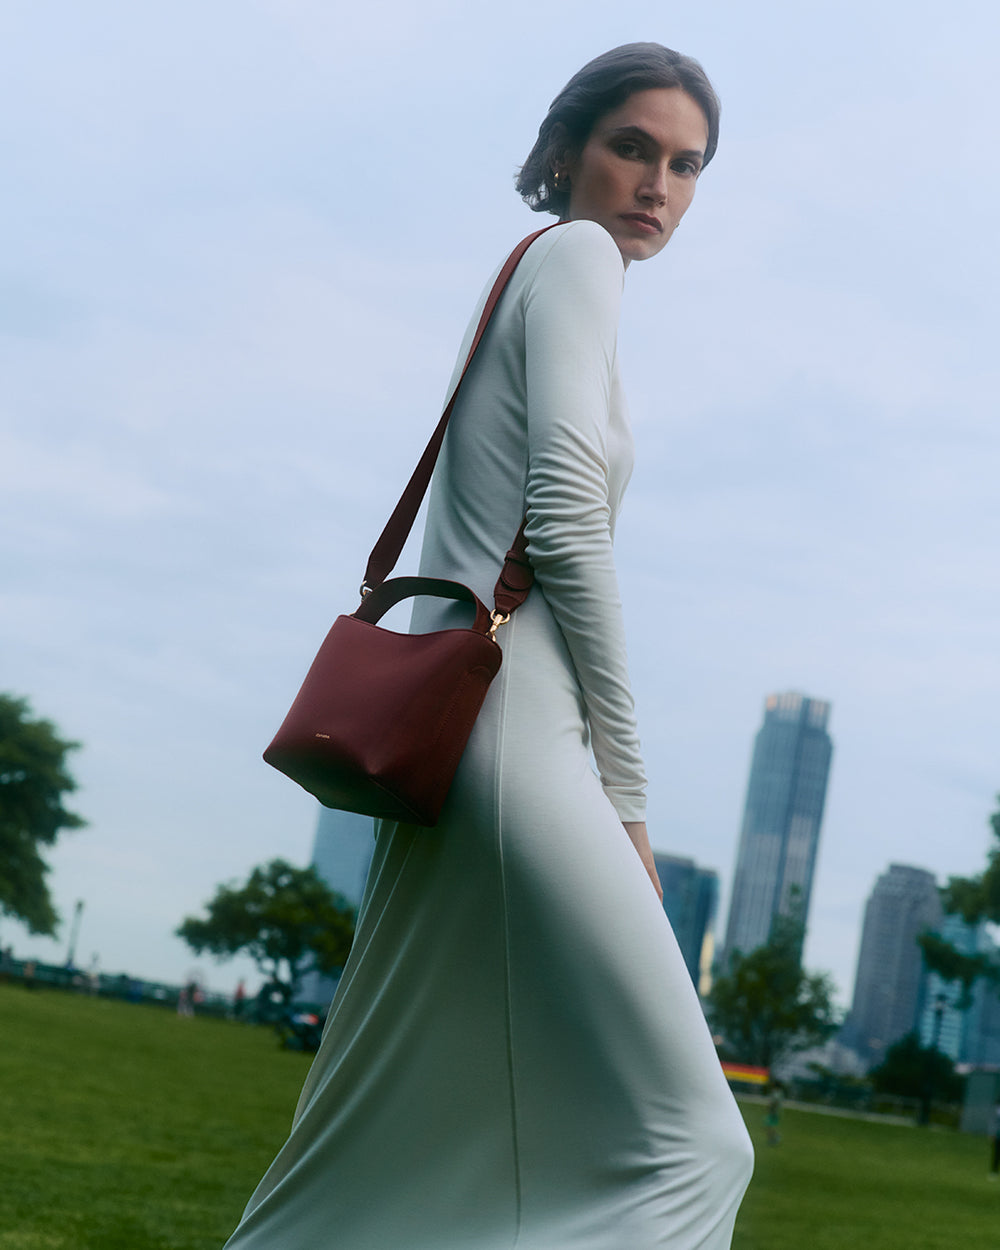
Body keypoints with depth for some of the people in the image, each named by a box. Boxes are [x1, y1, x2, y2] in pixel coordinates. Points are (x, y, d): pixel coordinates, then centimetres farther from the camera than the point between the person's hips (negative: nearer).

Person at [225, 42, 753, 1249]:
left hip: (444, 727, 10)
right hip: (511, 721, -10)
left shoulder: (519, 280, 27)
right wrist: (627, 785, -10)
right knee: (683, 1142, -15)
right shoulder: (576, 255, 1)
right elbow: (563, 514, -12)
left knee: (401, 1151, 11)